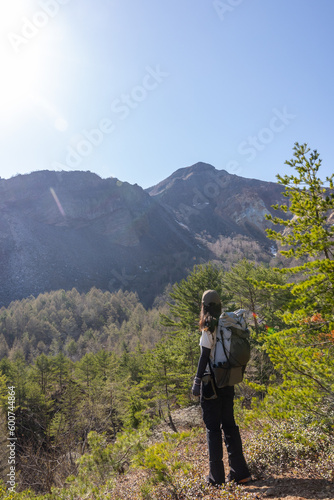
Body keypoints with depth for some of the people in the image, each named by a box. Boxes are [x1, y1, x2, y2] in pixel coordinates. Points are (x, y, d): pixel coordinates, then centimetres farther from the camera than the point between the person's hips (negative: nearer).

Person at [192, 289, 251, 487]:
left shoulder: (209, 327, -13)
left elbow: (204, 356, -16)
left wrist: (197, 382, -11)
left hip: (211, 381, -6)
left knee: (213, 427, 4)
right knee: (229, 424, 15)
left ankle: (217, 476, 12)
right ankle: (241, 472, 19)